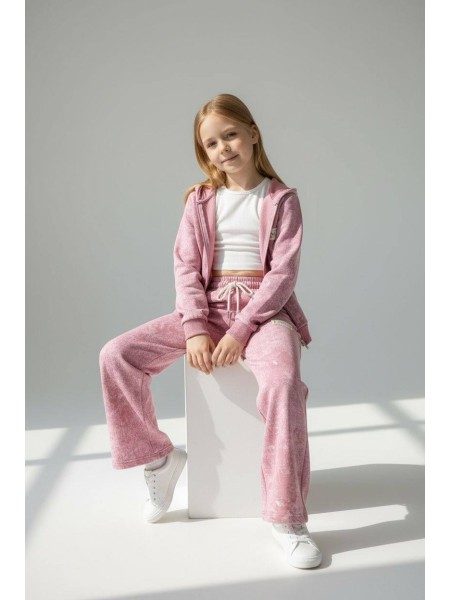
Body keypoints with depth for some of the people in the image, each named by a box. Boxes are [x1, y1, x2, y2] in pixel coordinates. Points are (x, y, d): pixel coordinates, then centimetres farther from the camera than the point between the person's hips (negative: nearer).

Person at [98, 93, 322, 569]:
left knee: (283, 381, -37)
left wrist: (240, 331, -18)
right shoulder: (200, 200, 11)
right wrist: (195, 329, -14)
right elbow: (186, 266, 2)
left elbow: (284, 273, -7)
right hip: (208, 308, 4)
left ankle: (287, 518, -24)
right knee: (115, 355, -15)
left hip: (263, 310, -3)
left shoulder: (282, 200, 3)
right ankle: (158, 457, 4)